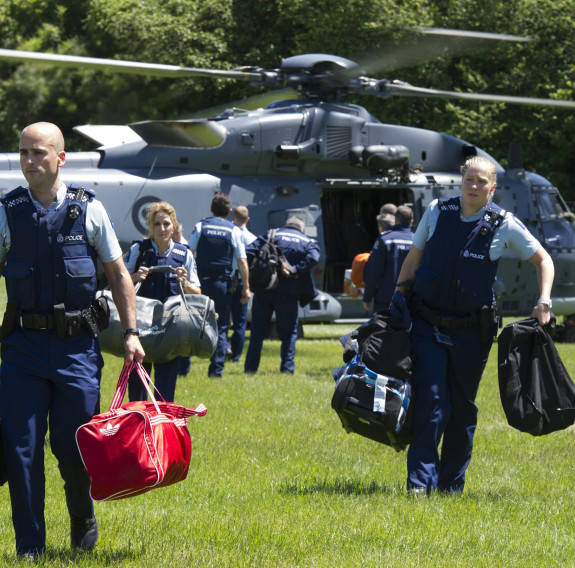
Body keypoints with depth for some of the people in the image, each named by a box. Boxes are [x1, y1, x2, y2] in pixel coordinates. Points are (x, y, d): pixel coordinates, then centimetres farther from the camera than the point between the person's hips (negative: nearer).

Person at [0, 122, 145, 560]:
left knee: (74, 445, -1)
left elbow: (118, 274, 8)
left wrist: (131, 332, 1)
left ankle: (83, 519, 28)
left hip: (76, 344, -1)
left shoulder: (88, 210, 0)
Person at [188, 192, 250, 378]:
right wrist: (246, 287, 3)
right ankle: (216, 369, 0)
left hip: (201, 281, 1)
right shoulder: (233, 230, 2)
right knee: (220, 328, 5)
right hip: (222, 283, -1)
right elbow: (242, 261, -1)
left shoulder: (200, 227, 3)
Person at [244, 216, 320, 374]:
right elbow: (313, 258, -13)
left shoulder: (271, 235, 11)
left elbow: (250, 251, -3)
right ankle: (287, 367, 2)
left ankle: (250, 367, 9)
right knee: (288, 331, 10)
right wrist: (294, 270, -15)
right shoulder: (309, 242, 10)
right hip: (288, 293, -1)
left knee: (258, 329, 10)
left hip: (264, 289, 1)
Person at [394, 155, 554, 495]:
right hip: (427, 325, 0)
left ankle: (451, 484, 19)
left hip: (471, 331, 0)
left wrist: (544, 302, -7)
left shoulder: (504, 225, -5)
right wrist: (399, 295, 4)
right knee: (431, 403, -12)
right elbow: (414, 257, 13)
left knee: (463, 409, 7)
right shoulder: (437, 212, 0)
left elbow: (543, 260, 6)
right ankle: (420, 481, -12)